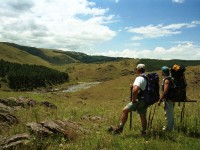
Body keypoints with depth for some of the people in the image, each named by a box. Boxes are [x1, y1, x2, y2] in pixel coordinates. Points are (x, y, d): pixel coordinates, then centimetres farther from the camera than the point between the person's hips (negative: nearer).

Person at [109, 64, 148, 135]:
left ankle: (120, 128, -4)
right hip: (145, 101, 9)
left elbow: (135, 90, -32)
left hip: (139, 100, -9)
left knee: (125, 110, -5)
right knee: (143, 116, 15)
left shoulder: (139, 78, -17)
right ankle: (144, 132, 24)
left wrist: (133, 99, -19)